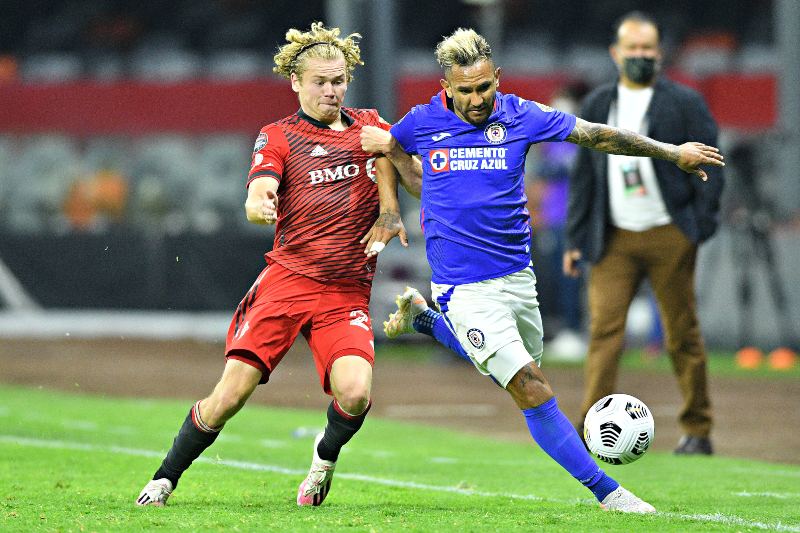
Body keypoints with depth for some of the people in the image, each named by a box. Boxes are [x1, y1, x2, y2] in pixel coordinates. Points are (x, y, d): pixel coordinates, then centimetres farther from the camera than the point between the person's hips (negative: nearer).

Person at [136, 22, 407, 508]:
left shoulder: (369, 126, 12)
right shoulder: (279, 137, 3)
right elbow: (258, 196, -11)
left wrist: (389, 210, -1)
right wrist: (259, 206, -36)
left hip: (348, 293, 2)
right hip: (286, 280, -1)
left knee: (355, 393, -22)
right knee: (230, 395, -10)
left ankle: (326, 455, 12)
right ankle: (164, 480, 9)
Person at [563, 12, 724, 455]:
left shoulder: (686, 103, 3)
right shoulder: (596, 106, 13)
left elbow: (709, 168, 0)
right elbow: (584, 175, 15)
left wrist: (701, 227, -10)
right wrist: (576, 239, 10)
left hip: (669, 237, -2)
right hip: (615, 240, 2)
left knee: (682, 334, 2)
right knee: (604, 328, -10)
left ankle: (697, 431, 13)